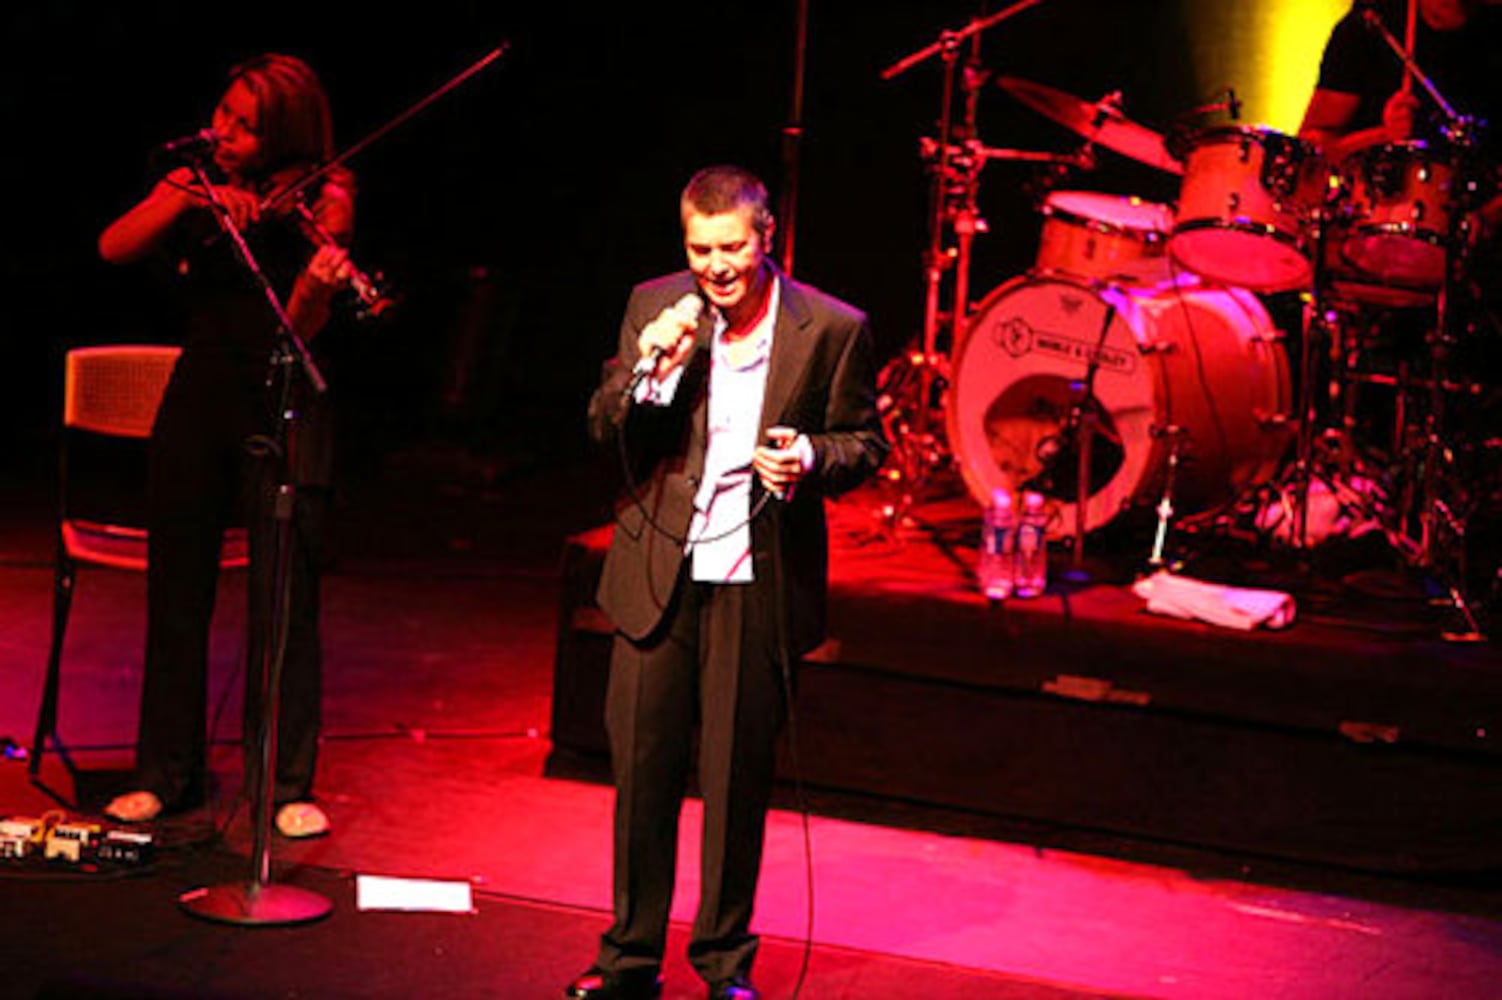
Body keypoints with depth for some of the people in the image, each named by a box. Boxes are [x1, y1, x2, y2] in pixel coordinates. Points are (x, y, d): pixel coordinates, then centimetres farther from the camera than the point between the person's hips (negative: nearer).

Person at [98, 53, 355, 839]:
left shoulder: (320, 201, -6)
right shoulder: (195, 185, 7)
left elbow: (298, 327, -14)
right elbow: (114, 248, -6)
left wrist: (320, 282, -35)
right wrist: (187, 197, -19)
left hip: (280, 406, -4)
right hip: (198, 398, 4)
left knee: (283, 598, -6)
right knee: (176, 591, 7)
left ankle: (287, 784, 5)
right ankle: (166, 773, 20)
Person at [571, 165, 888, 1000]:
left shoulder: (833, 329, -6)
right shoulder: (654, 309, 1)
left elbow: (865, 443, 3)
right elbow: (606, 430, 3)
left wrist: (810, 457, -18)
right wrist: (651, 366, -16)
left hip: (758, 586, -2)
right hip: (660, 576, 2)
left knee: (739, 781, 7)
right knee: (642, 767, 8)